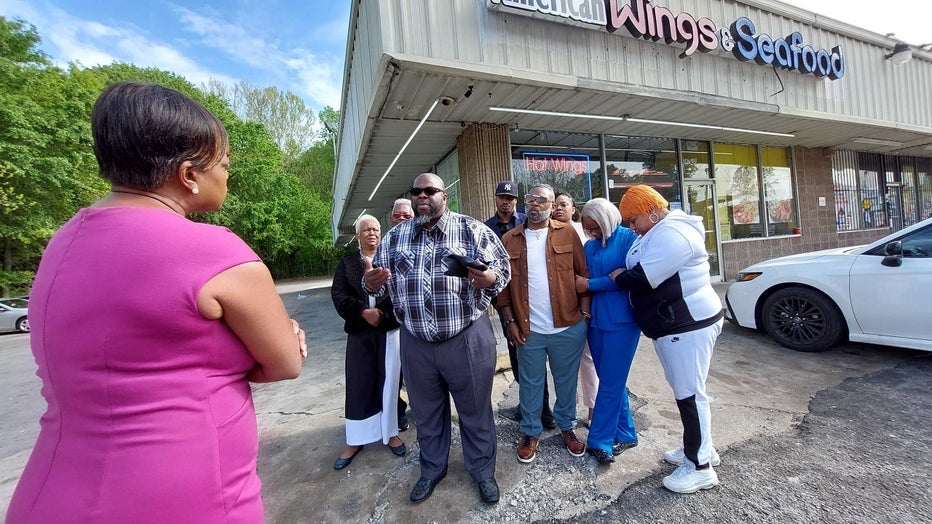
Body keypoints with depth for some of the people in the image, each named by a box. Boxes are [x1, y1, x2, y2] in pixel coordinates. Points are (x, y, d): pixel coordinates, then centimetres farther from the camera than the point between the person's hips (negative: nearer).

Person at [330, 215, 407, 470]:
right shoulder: (347, 263, 8)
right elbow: (338, 294, -3)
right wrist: (363, 311, -15)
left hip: (390, 328, -1)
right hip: (360, 332, 1)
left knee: (389, 382, 9)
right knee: (359, 385, 9)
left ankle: (390, 432, 27)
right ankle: (355, 441, 25)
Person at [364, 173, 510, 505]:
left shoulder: (473, 230, -5)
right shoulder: (394, 237, 6)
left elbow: (503, 268, -3)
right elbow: (380, 281, 10)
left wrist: (490, 279, -25)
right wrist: (371, 283, -13)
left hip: (467, 338, -3)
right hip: (415, 342, 3)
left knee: (475, 411, 14)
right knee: (426, 413, 21)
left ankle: (482, 471, 40)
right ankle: (432, 470, 46)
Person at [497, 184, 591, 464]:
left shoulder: (567, 233, 0)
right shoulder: (509, 239, 2)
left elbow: (584, 274, 0)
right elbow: (503, 282, 1)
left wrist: (585, 312, -5)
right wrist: (510, 320, -3)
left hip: (568, 326, 0)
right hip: (528, 329, 0)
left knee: (566, 381, 18)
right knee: (530, 383, 15)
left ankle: (567, 426, 41)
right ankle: (531, 432, 35)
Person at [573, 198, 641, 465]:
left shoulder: (628, 239, -6)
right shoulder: (590, 246, 11)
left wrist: (590, 284, -12)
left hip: (621, 321, -6)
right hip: (596, 320, 6)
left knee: (611, 383, 0)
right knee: (613, 381, 14)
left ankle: (600, 441, 12)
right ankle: (625, 434, 29)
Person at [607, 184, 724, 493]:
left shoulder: (672, 234, -21)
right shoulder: (659, 231, 14)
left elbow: (642, 279, -26)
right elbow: (639, 272, 16)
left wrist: (617, 277, -9)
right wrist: (623, 274, -2)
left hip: (688, 324, -11)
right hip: (674, 324, 11)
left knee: (690, 393, 0)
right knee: (685, 389, 19)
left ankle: (700, 467, 15)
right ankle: (698, 448, 36)